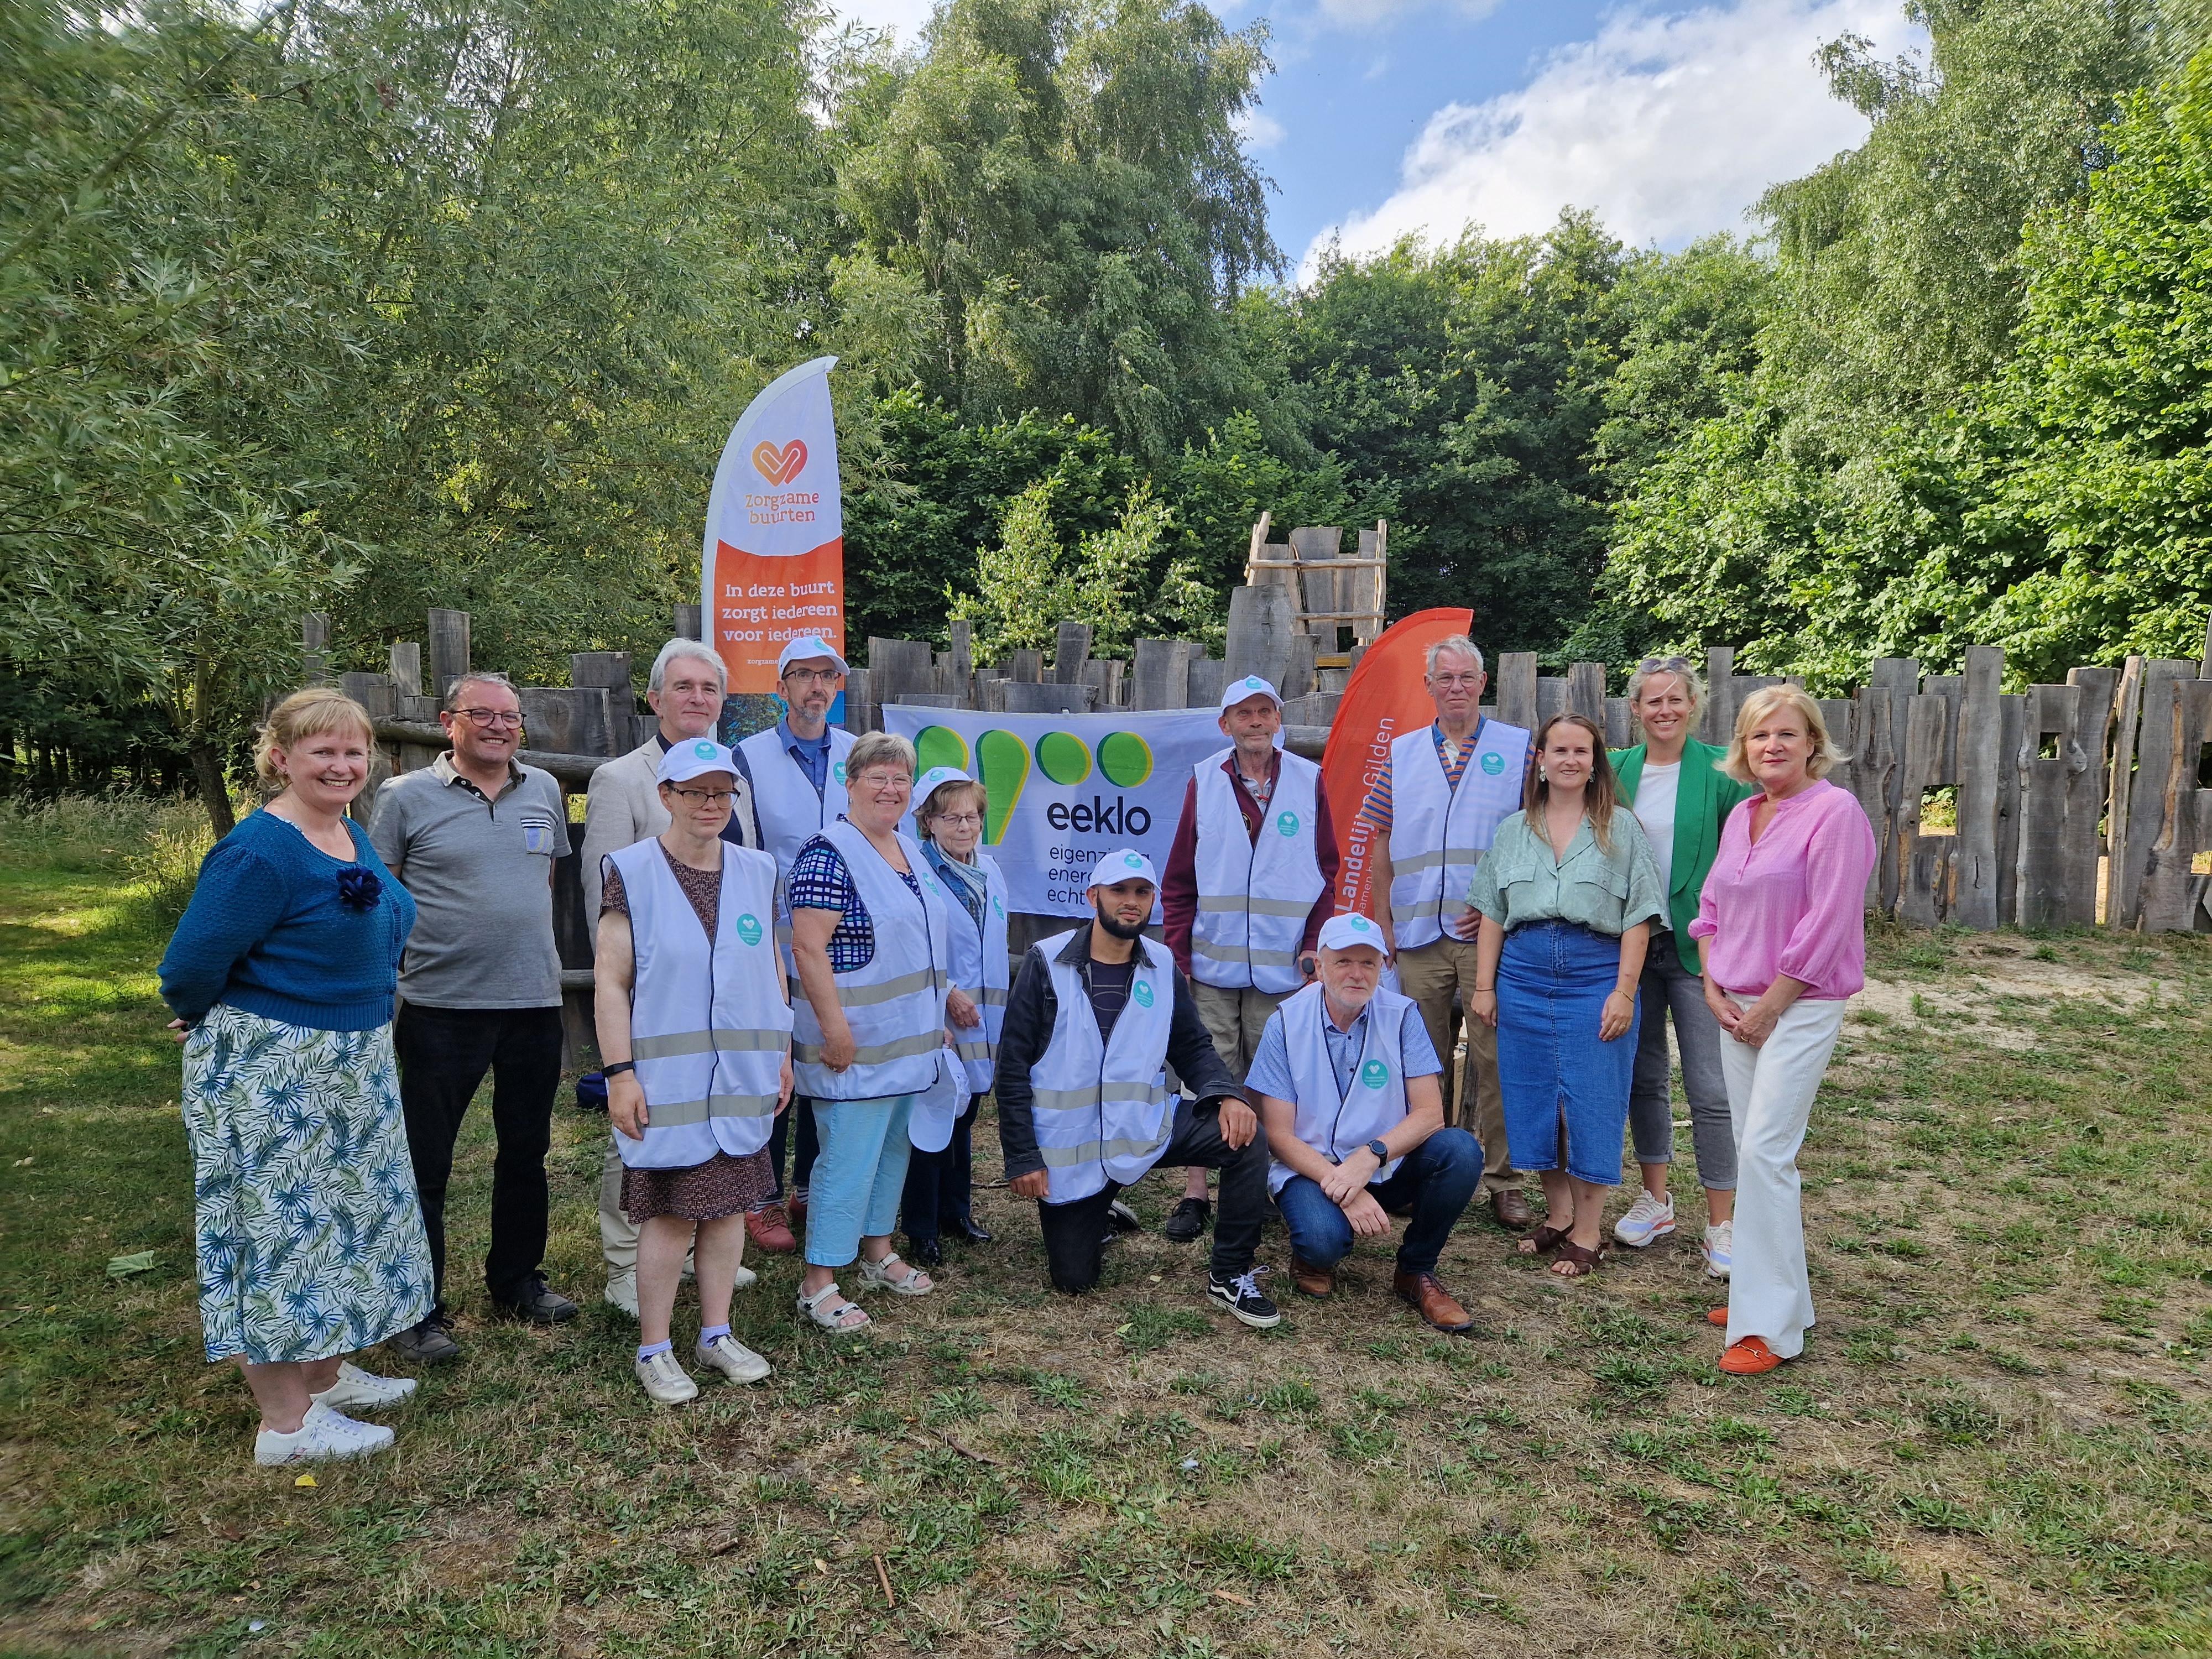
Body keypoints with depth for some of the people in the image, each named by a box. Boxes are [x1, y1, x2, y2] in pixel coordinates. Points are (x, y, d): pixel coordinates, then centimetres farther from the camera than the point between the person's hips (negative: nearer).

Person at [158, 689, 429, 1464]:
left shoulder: (351, 834, 5)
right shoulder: (260, 851, -22)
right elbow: (192, 966, -22)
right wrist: (211, 1022, -3)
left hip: (350, 1068, 9)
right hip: (268, 1073, -9)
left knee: (341, 1218, 18)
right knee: (278, 1228, 1)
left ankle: (327, 1375, 35)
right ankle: (285, 1422, 14)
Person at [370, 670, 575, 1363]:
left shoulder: (544, 790, 7)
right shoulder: (408, 797, -4)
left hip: (535, 1001, 4)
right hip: (441, 1006, -4)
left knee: (526, 1151, 16)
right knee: (425, 1164, 5)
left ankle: (516, 1280, 33)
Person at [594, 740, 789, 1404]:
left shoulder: (758, 872, 8)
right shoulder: (632, 872, -5)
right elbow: (610, 980, -7)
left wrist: (782, 1054, 12)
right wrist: (620, 1073, -12)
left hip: (742, 1075, 4)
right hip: (668, 1078, -4)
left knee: (729, 1203, 11)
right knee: (670, 1211, 1)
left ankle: (717, 1334, 26)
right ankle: (654, 1350, 16)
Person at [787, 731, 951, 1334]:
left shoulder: (909, 851, 13)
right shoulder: (829, 854, -14)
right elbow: (808, 947, -20)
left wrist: (938, 1017, 19)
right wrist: (834, 1027, -22)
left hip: (911, 1039, 9)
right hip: (859, 1041, -9)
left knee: (895, 1146, 17)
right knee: (849, 1158, -5)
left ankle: (878, 1253, 32)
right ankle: (818, 1285, 5)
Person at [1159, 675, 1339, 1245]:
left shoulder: (1309, 780, 5)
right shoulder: (1204, 781, 5)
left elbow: (1326, 872, 7)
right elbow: (1179, 879, 6)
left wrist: (1314, 944, -1)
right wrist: (1176, 952, -1)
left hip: (1283, 964, 0)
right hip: (1211, 964, 0)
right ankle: (1195, 1195, 10)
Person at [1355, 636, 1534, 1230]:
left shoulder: (1519, 748, 4)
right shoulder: (1402, 754, 12)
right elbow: (1384, 843, 14)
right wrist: (1382, 920, 7)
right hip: (1418, 935, 3)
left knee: (1496, 1060, -1)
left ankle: (1504, 1182, 10)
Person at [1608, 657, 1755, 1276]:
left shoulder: (1721, 771, -5)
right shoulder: (1616, 770, 6)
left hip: (1699, 945, -3)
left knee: (1711, 1089, -2)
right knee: (1644, 1076, 13)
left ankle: (1721, 1224, 11)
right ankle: (1655, 1199, 28)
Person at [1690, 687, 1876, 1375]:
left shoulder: (1834, 812, -12)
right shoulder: (1741, 816, 10)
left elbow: (1826, 924, -17)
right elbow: (1712, 906, 15)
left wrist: (1769, 1005, -13)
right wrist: (1713, 987, 3)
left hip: (1800, 1006, -7)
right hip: (1739, 1007, 7)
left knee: (1765, 1152, -11)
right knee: (1755, 1150, 12)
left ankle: (1771, 1325, -3)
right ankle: (1764, 1294, 24)